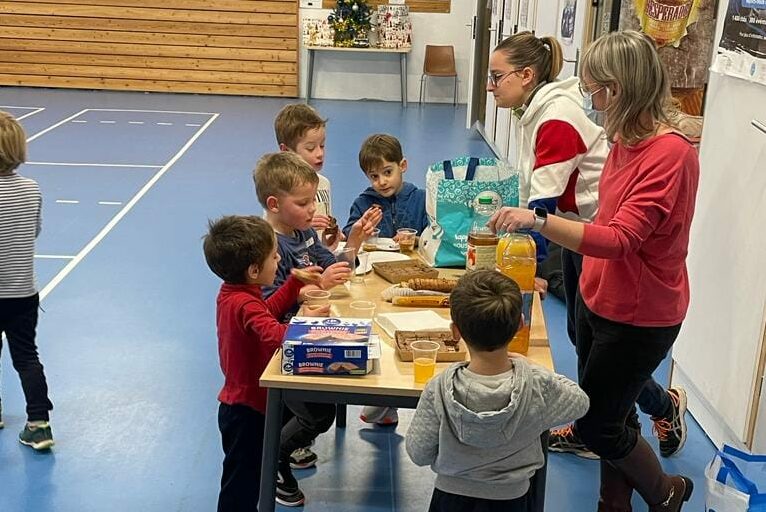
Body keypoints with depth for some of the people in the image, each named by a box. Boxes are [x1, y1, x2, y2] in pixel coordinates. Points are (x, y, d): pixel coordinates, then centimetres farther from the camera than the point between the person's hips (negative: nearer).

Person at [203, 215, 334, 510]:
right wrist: (307, 320, -30)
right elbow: (274, 335, -45)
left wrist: (297, 282, 15)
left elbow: (267, 311, 18)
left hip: (237, 404, 10)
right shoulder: (245, 305, -29)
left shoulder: (230, 293, 2)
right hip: (247, 410, -10)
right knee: (242, 487, 3)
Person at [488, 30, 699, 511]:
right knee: (612, 413, 19)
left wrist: (539, 220, -41)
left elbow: (620, 238, -33)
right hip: (598, 299, 8)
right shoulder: (626, 139, 2)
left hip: (638, 316, -8)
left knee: (598, 425, 6)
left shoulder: (671, 153, -25)